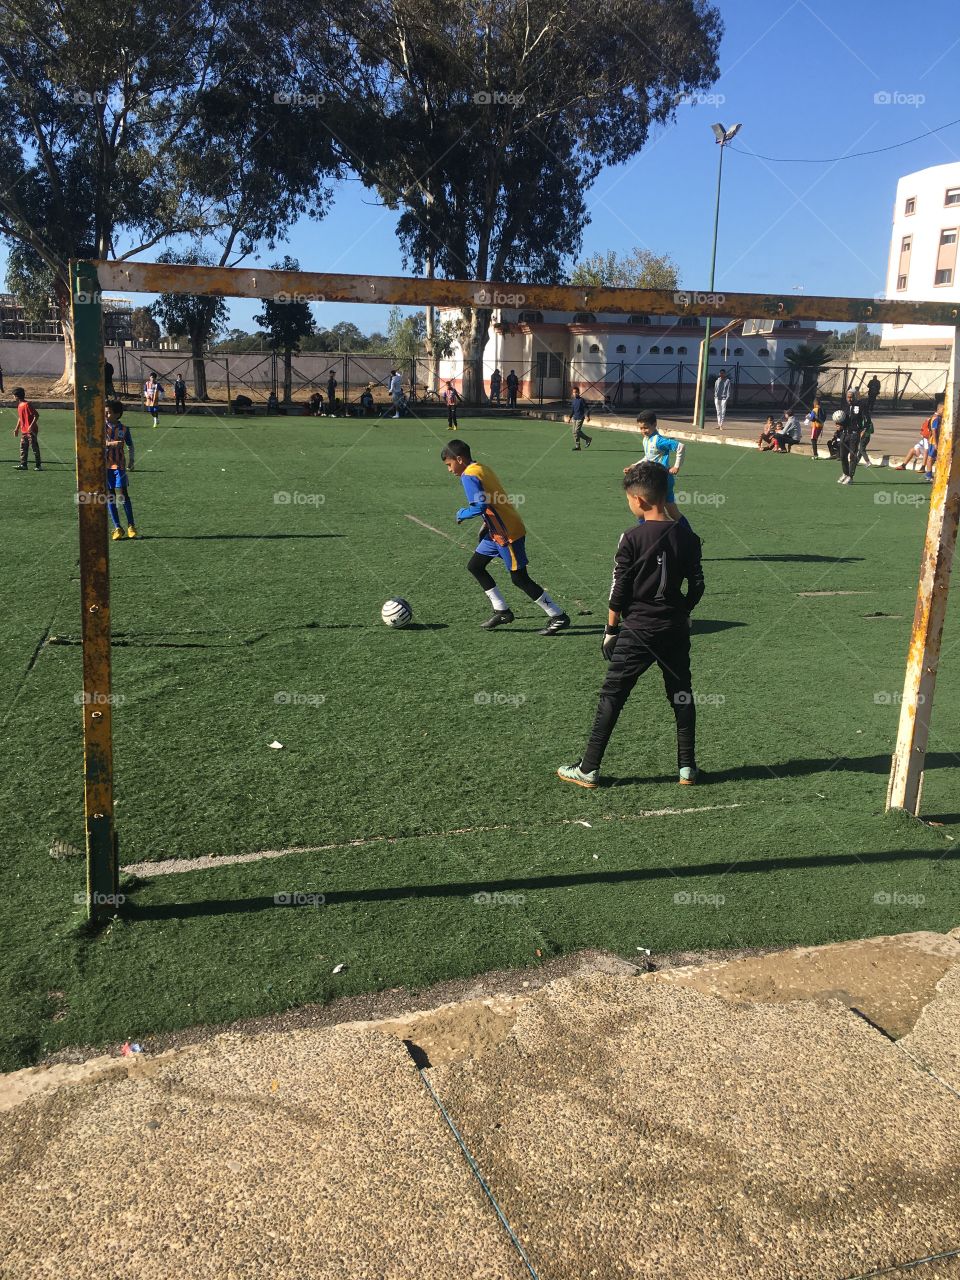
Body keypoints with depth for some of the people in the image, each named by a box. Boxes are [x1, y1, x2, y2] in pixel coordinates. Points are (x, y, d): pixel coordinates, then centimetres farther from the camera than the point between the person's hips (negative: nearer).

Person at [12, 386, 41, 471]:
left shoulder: (27, 404, -15)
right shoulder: (19, 405, 13)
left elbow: (36, 415, -18)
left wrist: (31, 426, -24)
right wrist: (17, 428, 22)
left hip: (31, 431, -9)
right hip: (23, 431, 9)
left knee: (34, 447, -3)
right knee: (23, 448, 9)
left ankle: (38, 465, 1)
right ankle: (23, 464, 13)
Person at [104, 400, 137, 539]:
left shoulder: (124, 428, 0)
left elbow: (130, 445, 12)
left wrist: (131, 460, 2)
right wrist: (110, 443, -25)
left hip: (119, 465, -1)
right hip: (104, 465, 1)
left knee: (123, 493, -6)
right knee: (110, 496, 2)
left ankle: (131, 526, 4)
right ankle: (117, 528, 8)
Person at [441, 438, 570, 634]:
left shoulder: (469, 476, -17)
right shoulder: (482, 468, 12)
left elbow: (479, 506, -28)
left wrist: (461, 514, -10)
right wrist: (486, 525, 17)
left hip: (508, 533, -10)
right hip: (497, 531, 10)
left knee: (519, 578, -3)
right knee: (474, 566, 15)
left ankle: (558, 617, 5)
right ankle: (502, 611, 19)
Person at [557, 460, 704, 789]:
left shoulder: (632, 538, -12)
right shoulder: (687, 537, 0)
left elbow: (619, 590, -10)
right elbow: (697, 586, 5)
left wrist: (611, 628, 1)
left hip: (637, 630, -4)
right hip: (675, 629, 4)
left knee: (612, 697, 2)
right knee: (681, 696, 16)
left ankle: (588, 769, 5)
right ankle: (687, 768, 21)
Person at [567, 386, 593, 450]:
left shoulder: (581, 400, -8)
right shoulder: (573, 401, 12)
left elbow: (586, 408, -10)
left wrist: (587, 416, -20)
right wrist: (570, 417, 21)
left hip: (580, 418, -7)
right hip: (574, 418, 7)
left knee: (577, 431, -15)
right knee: (574, 432, 4)